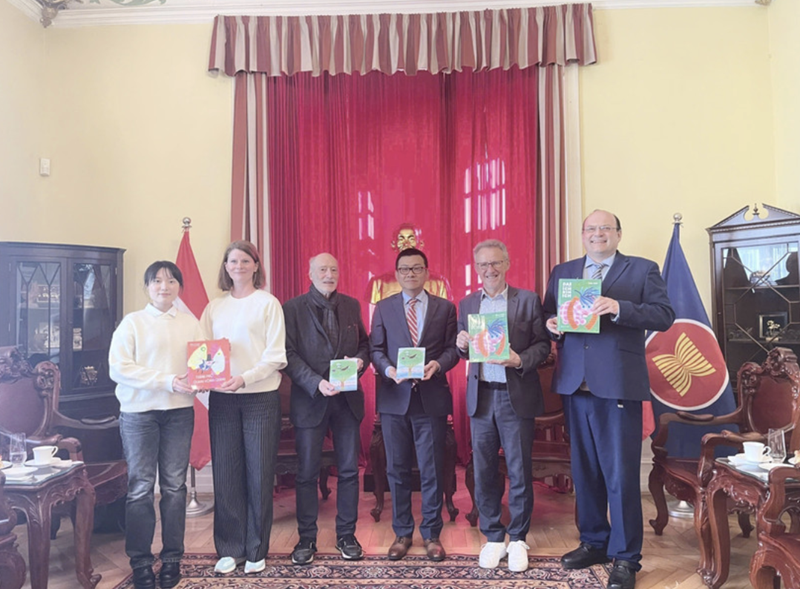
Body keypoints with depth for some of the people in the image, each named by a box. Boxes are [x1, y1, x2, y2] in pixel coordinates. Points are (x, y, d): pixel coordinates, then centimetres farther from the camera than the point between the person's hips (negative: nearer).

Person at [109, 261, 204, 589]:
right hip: (139, 412, -2)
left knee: (174, 485, 7)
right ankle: (140, 562, 14)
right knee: (141, 487, 2)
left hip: (180, 411, 2)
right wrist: (167, 380, -18)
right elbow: (118, 368, -10)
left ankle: (172, 558, 18)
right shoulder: (133, 322, -1)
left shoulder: (190, 323, 8)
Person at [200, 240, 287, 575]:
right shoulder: (214, 307, 12)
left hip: (261, 396, -3)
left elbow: (276, 356, -6)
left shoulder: (268, 303, 1)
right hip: (222, 398, 3)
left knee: (259, 473, 3)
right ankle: (229, 548, 19)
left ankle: (256, 550, 16)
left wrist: (245, 377, -20)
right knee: (226, 473, 6)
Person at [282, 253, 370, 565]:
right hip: (310, 399, -3)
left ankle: (346, 535, 23)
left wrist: (360, 360, -8)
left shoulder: (352, 305, 10)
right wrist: (316, 383, -20)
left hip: (348, 398, 3)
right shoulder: (293, 308, -2)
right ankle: (306, 538, 20)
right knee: (307, 473, 6)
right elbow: (289, 354, -8)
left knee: (349, 470, 8)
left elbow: (364, 343, 15)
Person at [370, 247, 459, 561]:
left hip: (432, 397, -1)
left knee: (431, 470, 5)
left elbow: (452, 348, 2)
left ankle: (431, 533, 20)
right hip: (394, 397, 1)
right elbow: (376, 349, 4)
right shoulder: (383, 308, 8)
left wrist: (438, 364, -17)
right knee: (397, 469, 9)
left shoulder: (445, 307, 6)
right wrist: (389, 370, -15)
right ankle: (402, 533, 23)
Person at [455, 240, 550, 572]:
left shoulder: (528, 300, -1)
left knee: (519, 472, 6)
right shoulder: (466, 304, 9)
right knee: (483, 471, 9)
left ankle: (518, 539, 23)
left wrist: (520, 360, -19)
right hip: (480, 397, 3)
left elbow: (543, 345, -2)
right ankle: (493, 537, 25)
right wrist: (462, 344, -11)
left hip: (516, 397, -3)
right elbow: (463, 350, 11)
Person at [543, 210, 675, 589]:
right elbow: (548, 316, 14)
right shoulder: (562, 272, 14)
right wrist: (552, 325, -9)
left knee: (621, 474, 0)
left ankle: (625, 556, 15)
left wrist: (618, 308, -22)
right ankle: (593, 542, 31)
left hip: (618, 384, -4)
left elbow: (664, 315, -8)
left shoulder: (642, 270, 2)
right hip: (574, 384, 5)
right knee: (584, 470, 15)